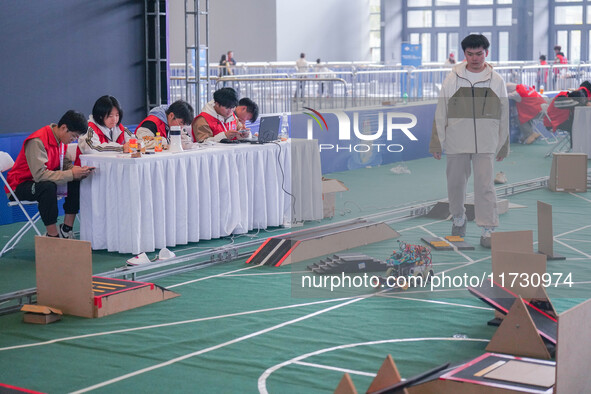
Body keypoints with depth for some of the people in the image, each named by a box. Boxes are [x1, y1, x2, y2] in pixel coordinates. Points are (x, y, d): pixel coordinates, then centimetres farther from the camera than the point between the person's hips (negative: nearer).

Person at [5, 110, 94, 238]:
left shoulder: (62, 139, 0)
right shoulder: (37, 141, -27)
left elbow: (65, 164, 6)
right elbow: (39, 174, -35)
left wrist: (78, 170, -17)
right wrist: (71, 174, -35)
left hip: (44, 180, 9)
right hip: (20, 185, -8)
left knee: (77, 181, -11)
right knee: (48, 187, -38)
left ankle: (66, 229, -10)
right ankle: (53, 236, -29)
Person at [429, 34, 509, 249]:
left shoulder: (496, 81, 3)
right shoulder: (452, 79, 2)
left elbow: (503, 115, 10)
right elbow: (441, 113, 5)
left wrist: (503, 146, 10)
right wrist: (436, 143, 2)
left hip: (485, 144, -1)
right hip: (456, 142, 1)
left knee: (485, 185, -6)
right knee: (456, 183, 10)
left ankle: (488, 230, -2)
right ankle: (458, 219, 33)